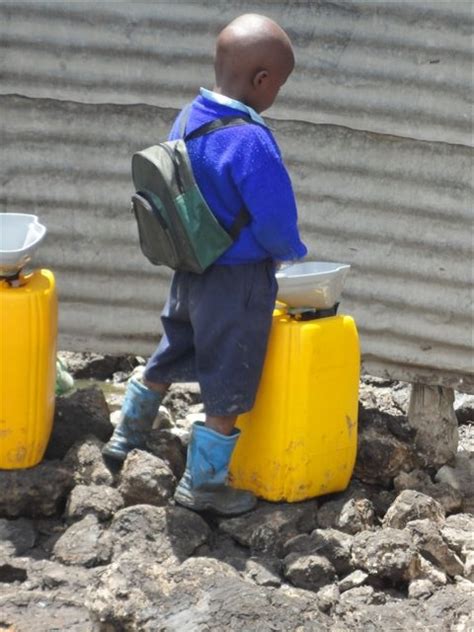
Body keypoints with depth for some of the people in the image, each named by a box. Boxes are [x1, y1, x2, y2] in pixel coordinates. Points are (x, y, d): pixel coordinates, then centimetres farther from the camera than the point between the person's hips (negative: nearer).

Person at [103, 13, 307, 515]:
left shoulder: (188, 120, -1)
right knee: (229, 388, 8)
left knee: (171, 356, 28)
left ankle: (126, 438, 44)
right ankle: (202, 485, 20)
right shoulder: (250, 141, -26)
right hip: (239, 281, -8)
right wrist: (290, 253, -2)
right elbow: (276, 219, -22)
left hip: (191, 269, 8)